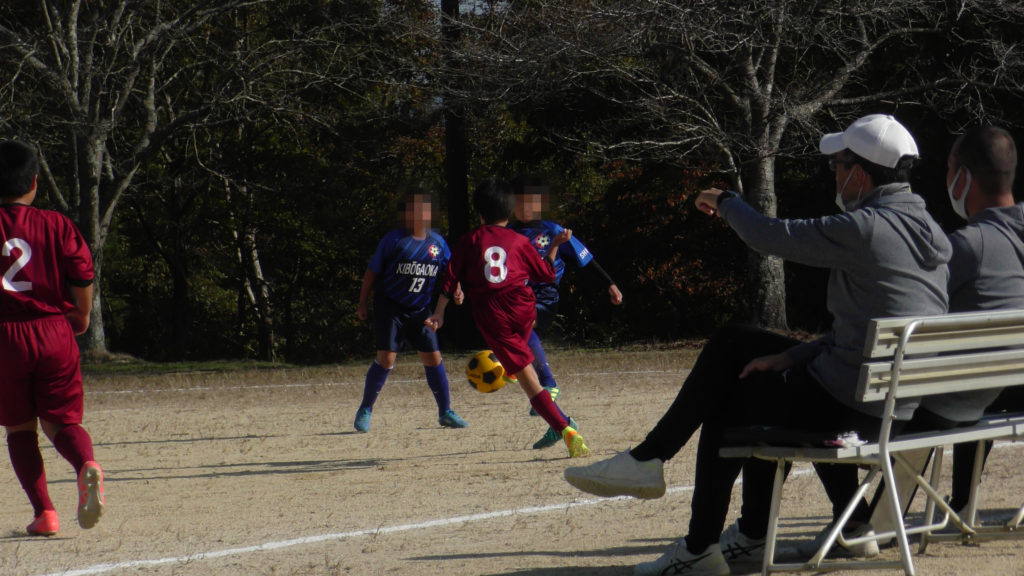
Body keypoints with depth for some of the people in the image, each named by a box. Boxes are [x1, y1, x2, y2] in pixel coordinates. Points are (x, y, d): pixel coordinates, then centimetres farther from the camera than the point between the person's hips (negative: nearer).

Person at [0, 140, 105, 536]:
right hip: (55, 333, 1)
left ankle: (43, 511, 1)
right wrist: (81, 317, 13)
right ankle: (86, 465, -25)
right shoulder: (56, 225, 0)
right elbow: (83, 274, -4)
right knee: (61, 420, 9)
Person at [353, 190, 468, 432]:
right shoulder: (394, 239, -10)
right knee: (386, 358, -12)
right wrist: (363, 303, -2)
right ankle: (365, 410, 1)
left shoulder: (437, 242, 3)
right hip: (390, 307, -4)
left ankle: (445, 412, 13)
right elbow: (372, 271, -3)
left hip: (420, 311, 4)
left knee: (433, 357, 1)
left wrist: (456, 291, -7)